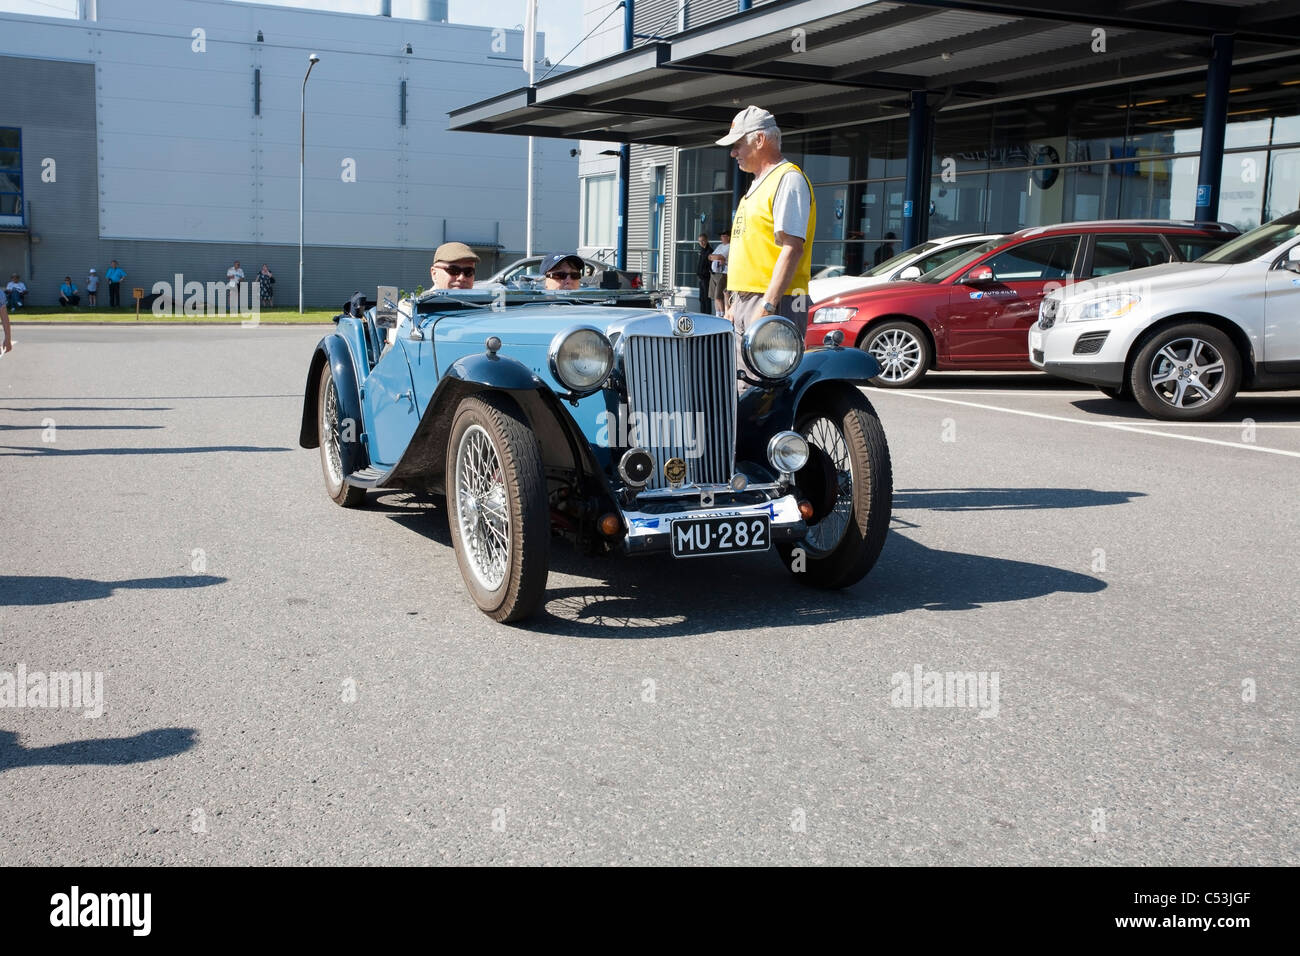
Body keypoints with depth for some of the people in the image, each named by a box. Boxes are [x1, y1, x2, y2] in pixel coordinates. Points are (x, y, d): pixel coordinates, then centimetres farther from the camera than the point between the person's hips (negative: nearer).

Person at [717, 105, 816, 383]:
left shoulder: (788, 179, -8)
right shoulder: (758, 185, 23)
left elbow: (792, 248, -18)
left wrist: (767, 306, -23)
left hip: (776, 303, -10)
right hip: (744, 302, 10)